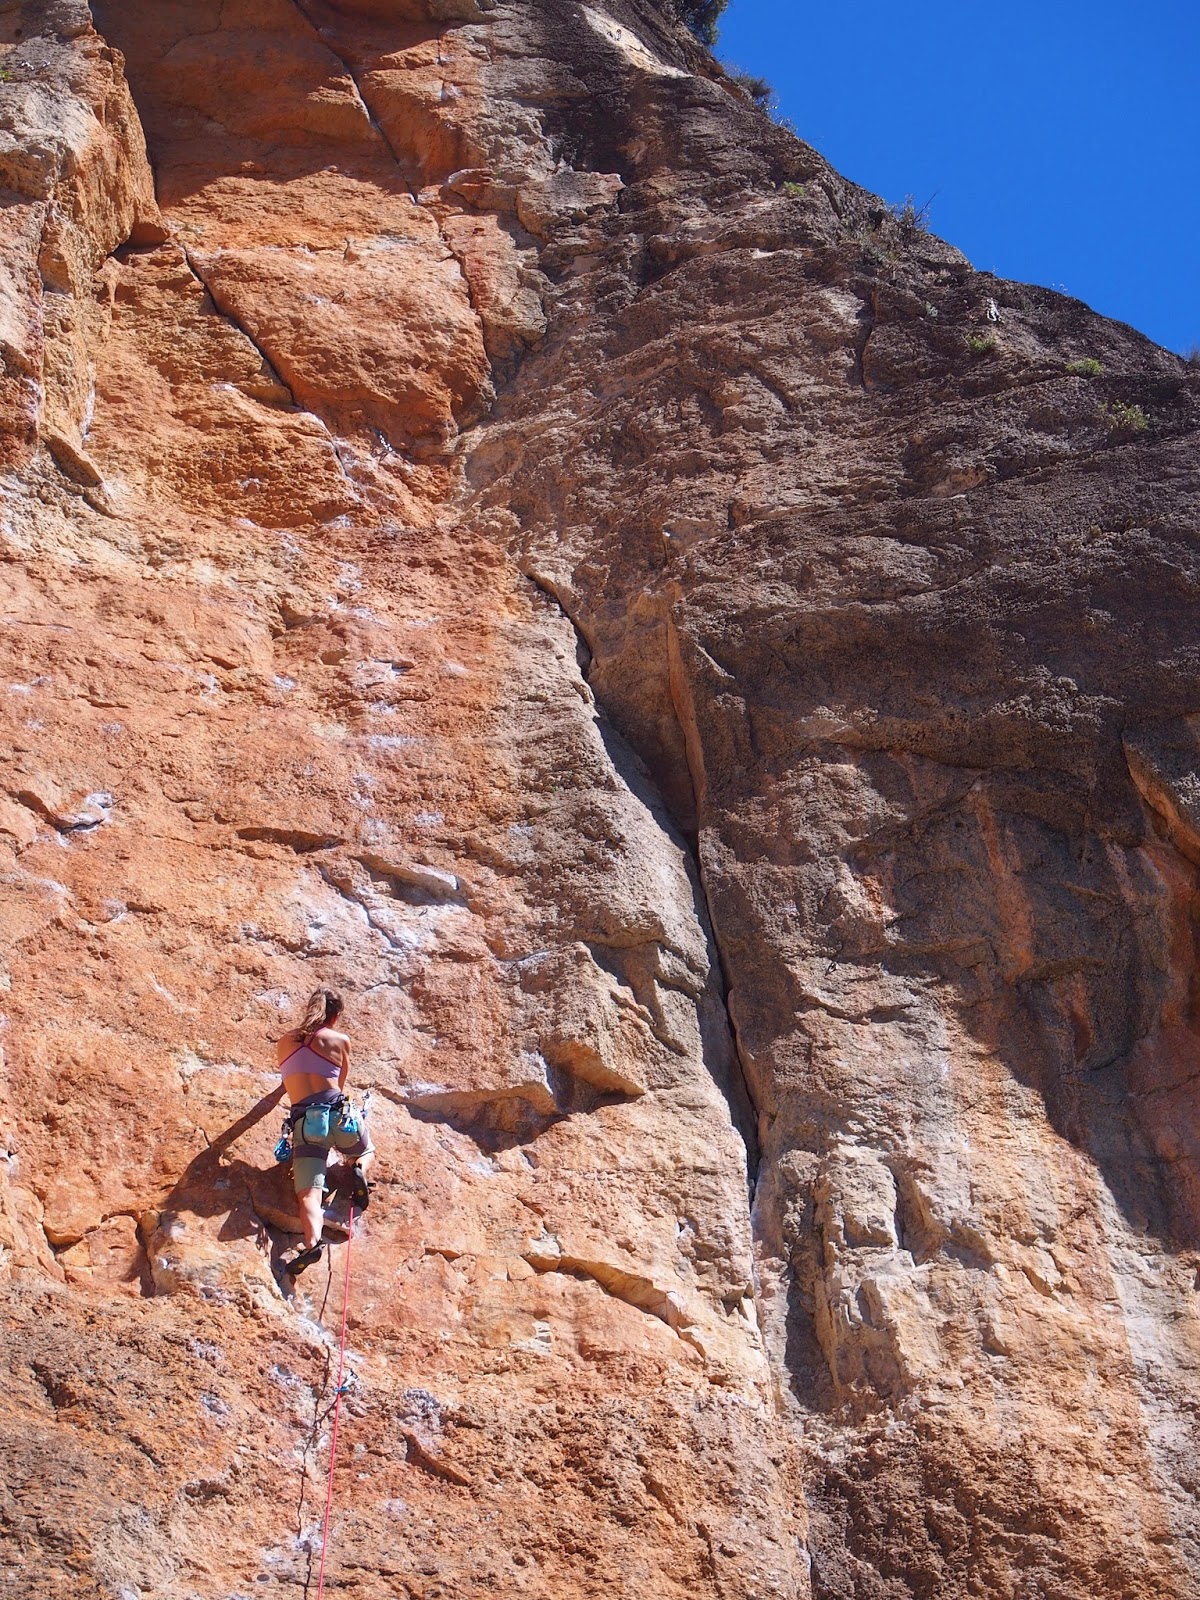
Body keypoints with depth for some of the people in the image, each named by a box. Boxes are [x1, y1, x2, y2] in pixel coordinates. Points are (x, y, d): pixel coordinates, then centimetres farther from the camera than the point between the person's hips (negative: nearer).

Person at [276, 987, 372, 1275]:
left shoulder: (285, 1042, 18)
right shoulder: (340, 1041, 10)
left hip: (304, 1120, 0)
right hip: (339, 1113, 0)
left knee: (309, 1193, -12)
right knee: (365, 1152, 31)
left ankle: (313, 1242, -40)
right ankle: (359, 1169, -4)